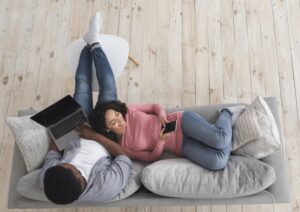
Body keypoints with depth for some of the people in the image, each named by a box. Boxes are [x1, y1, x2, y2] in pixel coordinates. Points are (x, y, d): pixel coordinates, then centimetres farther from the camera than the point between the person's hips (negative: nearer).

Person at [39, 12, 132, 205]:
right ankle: (93, 42, 27)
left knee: (82, 84, 6)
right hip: (104, 135, -1)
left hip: (75, 136, 2)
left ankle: (90, 43, 35)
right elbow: (124, 156, -28)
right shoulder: (107, 187, -47)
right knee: (107, 86, 0)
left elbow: (53, 153, -14)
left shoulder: (47, 179, -38)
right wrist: (94, 135, -30)